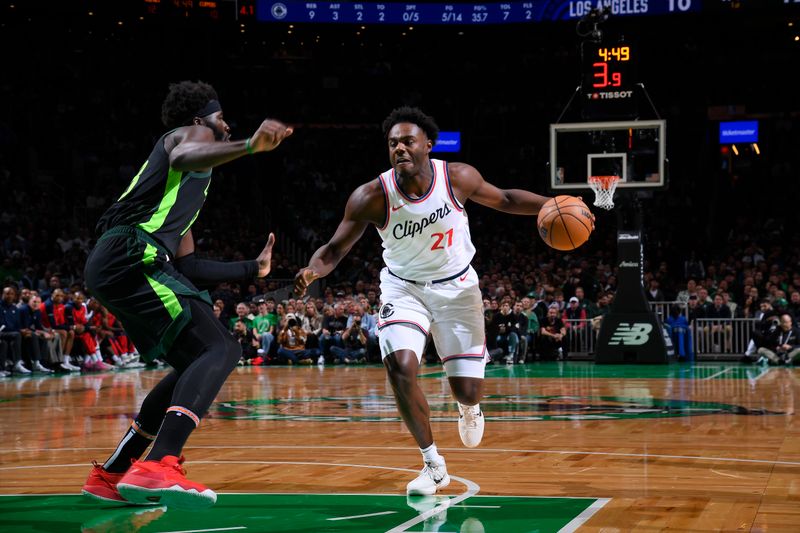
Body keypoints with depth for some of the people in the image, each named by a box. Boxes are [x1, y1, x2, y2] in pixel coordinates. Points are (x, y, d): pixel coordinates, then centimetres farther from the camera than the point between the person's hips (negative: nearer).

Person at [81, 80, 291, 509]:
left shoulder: (191, 186, 35)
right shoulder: (193, 133, 10)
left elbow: (188, 266, 34)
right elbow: (183, 157, -18)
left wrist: (253, 269, 42)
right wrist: (250, 146, -33)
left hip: (113, 265, 10)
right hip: (130, 254, -10)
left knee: (196, 365, 19)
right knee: (220, 349, -19)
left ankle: (109, 474, 20)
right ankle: (158, 468, -36)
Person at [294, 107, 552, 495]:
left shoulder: (458, 178, -18)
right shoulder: (373, 197, -22)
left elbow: (504, 200, 1)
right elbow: (334, 249, -19)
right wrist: (311, 271, -41)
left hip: (457, 287, 1)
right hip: (404, 289, 0)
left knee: (468, 389, -1)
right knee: (401, 367, -24)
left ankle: (468, 408, 43)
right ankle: (433, 465, -3)